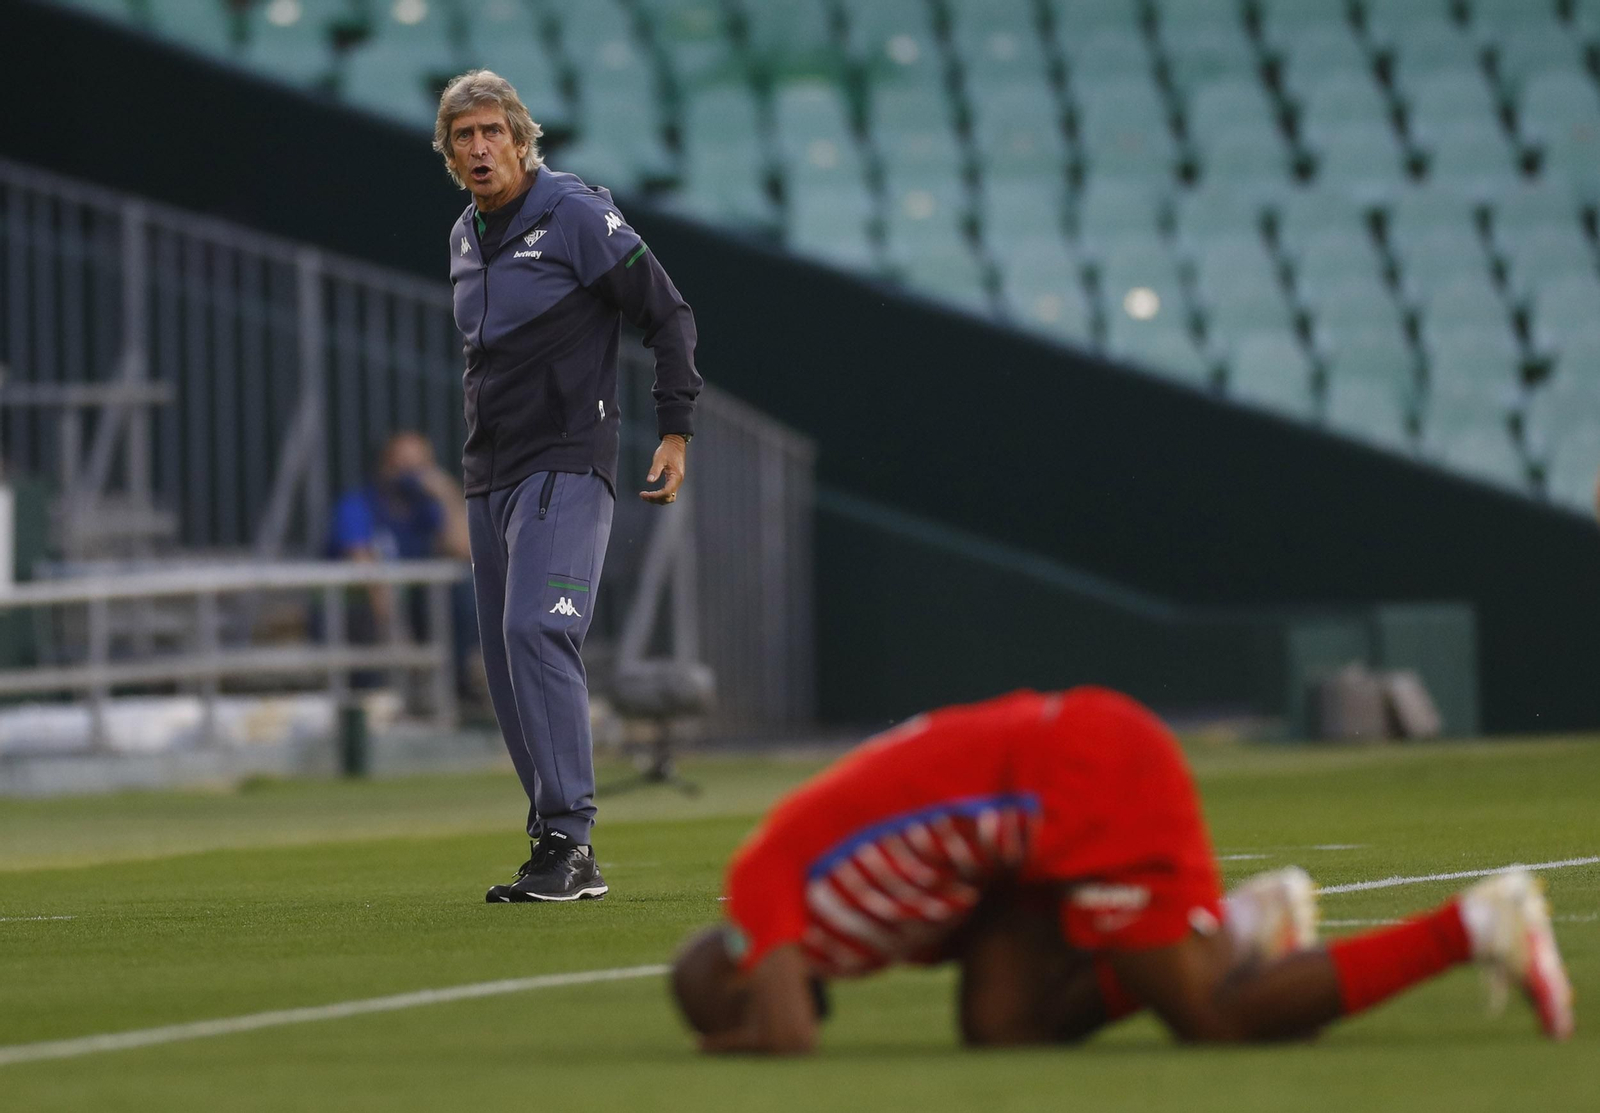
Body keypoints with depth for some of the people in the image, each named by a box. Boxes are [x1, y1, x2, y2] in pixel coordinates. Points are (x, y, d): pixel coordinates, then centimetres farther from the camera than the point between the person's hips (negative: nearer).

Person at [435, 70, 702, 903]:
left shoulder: (575, 216, -8)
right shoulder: (465, 238, 14)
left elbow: (668, 315, -6)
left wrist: (674, 432, -12)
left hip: (566, 466, -8)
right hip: (488, 477, 8)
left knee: (537, 631, -22)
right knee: (506, 660, 6)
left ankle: (570, 845, -23)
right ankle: (556, 858, 11)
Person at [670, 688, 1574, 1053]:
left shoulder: (766, 884, -5)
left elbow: (789, 1042, -18)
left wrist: (725, 1047, 5)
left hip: (1094, 778, -9)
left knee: (1217, 1021, -6)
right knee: (1000, 1026, 5)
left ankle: (1477, 926, -8)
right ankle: (1236, 930, 5)